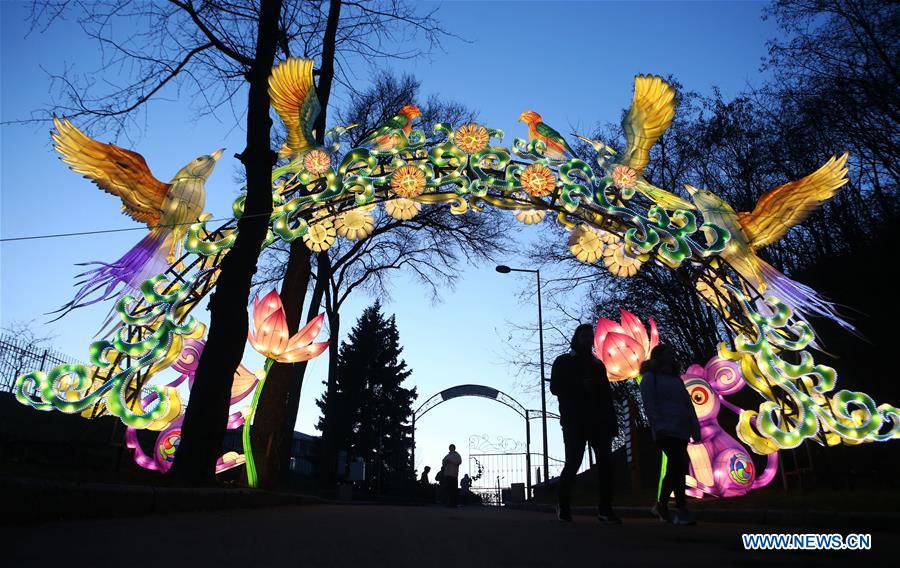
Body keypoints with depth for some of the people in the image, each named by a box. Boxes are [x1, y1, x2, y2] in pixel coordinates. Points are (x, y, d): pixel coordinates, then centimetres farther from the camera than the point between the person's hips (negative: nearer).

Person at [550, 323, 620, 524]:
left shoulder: (597, 364, 21)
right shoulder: (563, 361, 8)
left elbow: (607, 394, 17)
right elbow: (555, 387, -3)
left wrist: (612, 420, 6)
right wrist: (581, 385, -15)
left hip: (600, 421, 4)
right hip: (575, 422, -4)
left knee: (605, 463, -5)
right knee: (573, 464, -5)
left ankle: (605, 509, 1)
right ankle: (563, 507, 13)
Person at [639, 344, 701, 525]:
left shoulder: (676, 379, 23)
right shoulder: (650, 377, 2)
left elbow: (688, 404, 19)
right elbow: (649, 404, -8)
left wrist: (695, 427, 10)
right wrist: (658, 427, -16)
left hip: (681, 431, 7)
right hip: (666, 430, -7)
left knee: (674, 469, 10)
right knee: (679, 467, -15)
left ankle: (661, 506, 24)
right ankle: (681, 511, -12)